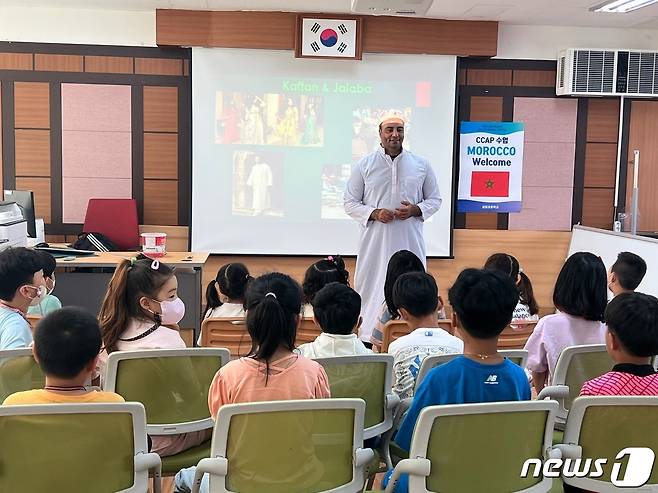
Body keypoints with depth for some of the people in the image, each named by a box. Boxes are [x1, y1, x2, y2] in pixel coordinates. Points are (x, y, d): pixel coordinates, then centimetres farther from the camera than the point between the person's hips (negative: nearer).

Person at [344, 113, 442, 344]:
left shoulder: (421, 165, 7)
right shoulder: (364, 165, 3)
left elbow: (435, 199, 12)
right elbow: (350, 202, 5)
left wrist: (416, 210, -8)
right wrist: (374, 213, -12)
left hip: (410, 241, 1)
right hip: (375, 241, -1)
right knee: (372, 289, 1)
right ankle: (369, 341, 10)